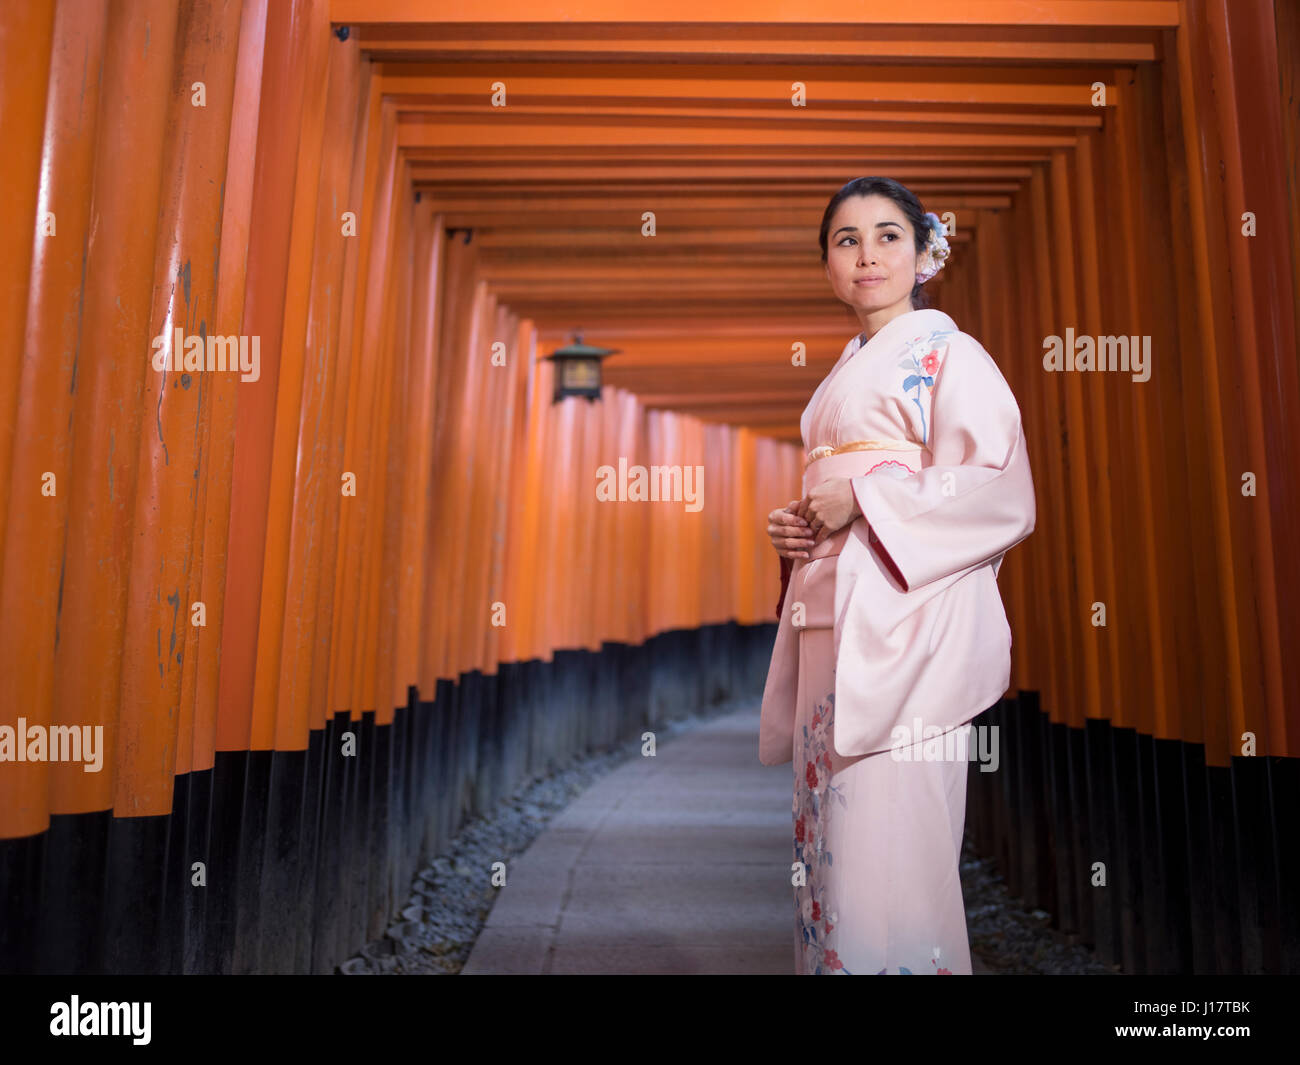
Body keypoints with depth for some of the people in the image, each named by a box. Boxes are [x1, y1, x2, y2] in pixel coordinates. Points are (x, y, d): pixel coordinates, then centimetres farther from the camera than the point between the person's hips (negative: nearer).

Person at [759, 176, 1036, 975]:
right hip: (828, 619, 7)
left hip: (904, 617, -7)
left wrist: (862, 501, -14)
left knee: (888, 840, -8)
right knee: (829, 835, 10)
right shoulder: (844, 372, 22)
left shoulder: (948, 354, 1)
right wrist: (792, 526, 7)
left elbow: (1003, 492, -11)